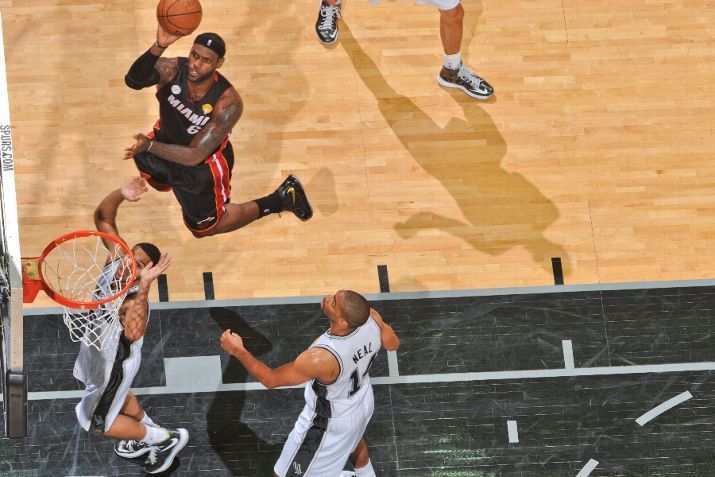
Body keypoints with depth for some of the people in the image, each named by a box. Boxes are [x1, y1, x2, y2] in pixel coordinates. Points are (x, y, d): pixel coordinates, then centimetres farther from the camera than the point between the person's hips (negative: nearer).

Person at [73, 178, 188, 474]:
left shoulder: (134, 300, -42)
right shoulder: (118, 258, -24)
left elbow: (134, 333, -63)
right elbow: (103, 218, -19)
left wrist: (144, 285, -65)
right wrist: (120, 194, -39)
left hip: (114, 363, -7)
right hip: (99, 349, 7)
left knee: (96, 422, 13)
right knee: (116, 395, 34)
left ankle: (169, 439, 25)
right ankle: (148, 431, 59)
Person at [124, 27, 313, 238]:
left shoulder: (229, 103, -39)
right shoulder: (172, 70, -31)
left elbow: (195, 156, -37)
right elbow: (133, 80, -51)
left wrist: (150, 146, -49)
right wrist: (158, 47, -67)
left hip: (204, 163, -4)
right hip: (167, 140, 4)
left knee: (203, 228, 13)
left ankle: (281, 200, 21)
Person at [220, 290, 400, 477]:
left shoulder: (322, 358, -45)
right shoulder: (371, 318, -29)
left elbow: (271, 379, -30)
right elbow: (393, 343, -5)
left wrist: (238, 351, -21)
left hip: (330, 422, -6)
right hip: (363, 403, 6)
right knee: (353, 440, 40)